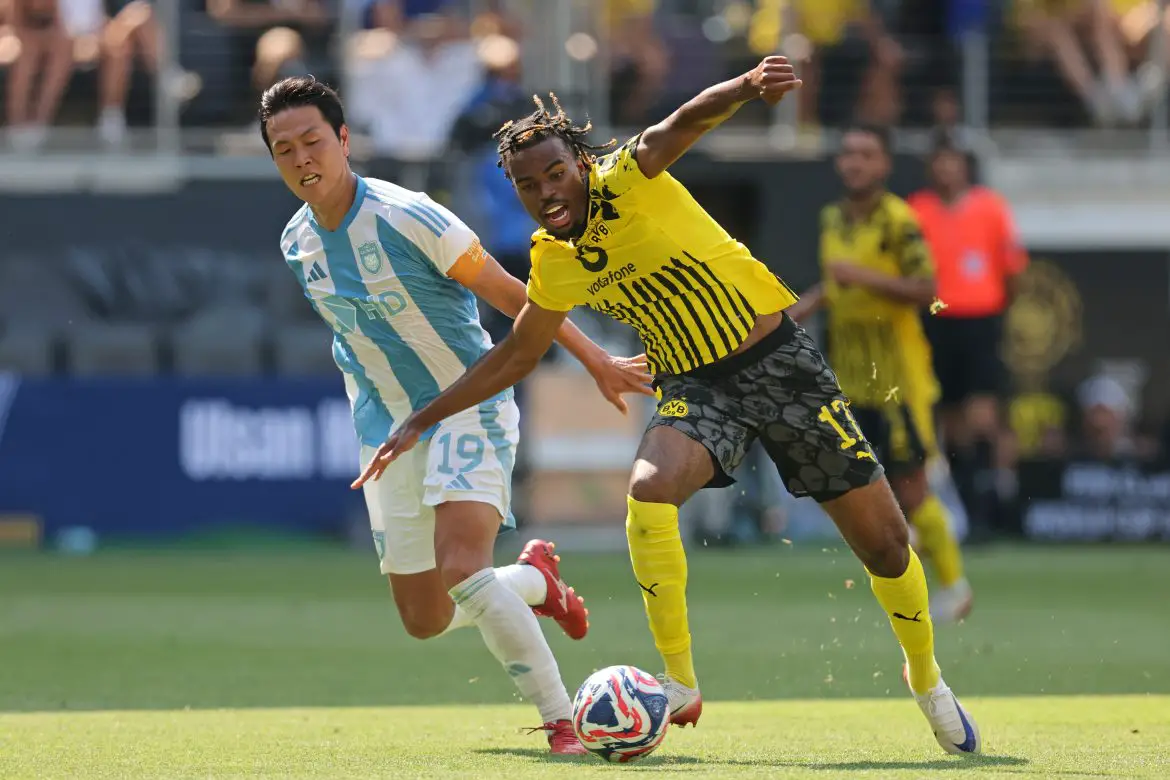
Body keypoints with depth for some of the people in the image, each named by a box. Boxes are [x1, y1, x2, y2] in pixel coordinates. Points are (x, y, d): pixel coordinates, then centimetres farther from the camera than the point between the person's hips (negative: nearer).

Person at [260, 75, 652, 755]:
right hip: (387, 431, 7)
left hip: (469, 406, -7)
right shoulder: (298, 245, 1)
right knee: (424, 620, 5)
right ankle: (536, 579, 35)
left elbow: (512, 295, -11)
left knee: (463, 569, -28)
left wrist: (597, 362, -7)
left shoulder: (407, 217, -19)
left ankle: (563, 722, -21)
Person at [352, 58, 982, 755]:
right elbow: (517, 354, 16)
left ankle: (927, 680, 27)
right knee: (650, 492, -29)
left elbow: (682, 127, -38)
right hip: (696, 388, 3)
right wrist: (423, 423, 14)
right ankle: (680, 687, -17)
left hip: (780, 360, -3)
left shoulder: (627, 180, -16)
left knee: (884, 541, -1)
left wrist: (747, 87, -59)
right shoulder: (554, 264, 0)